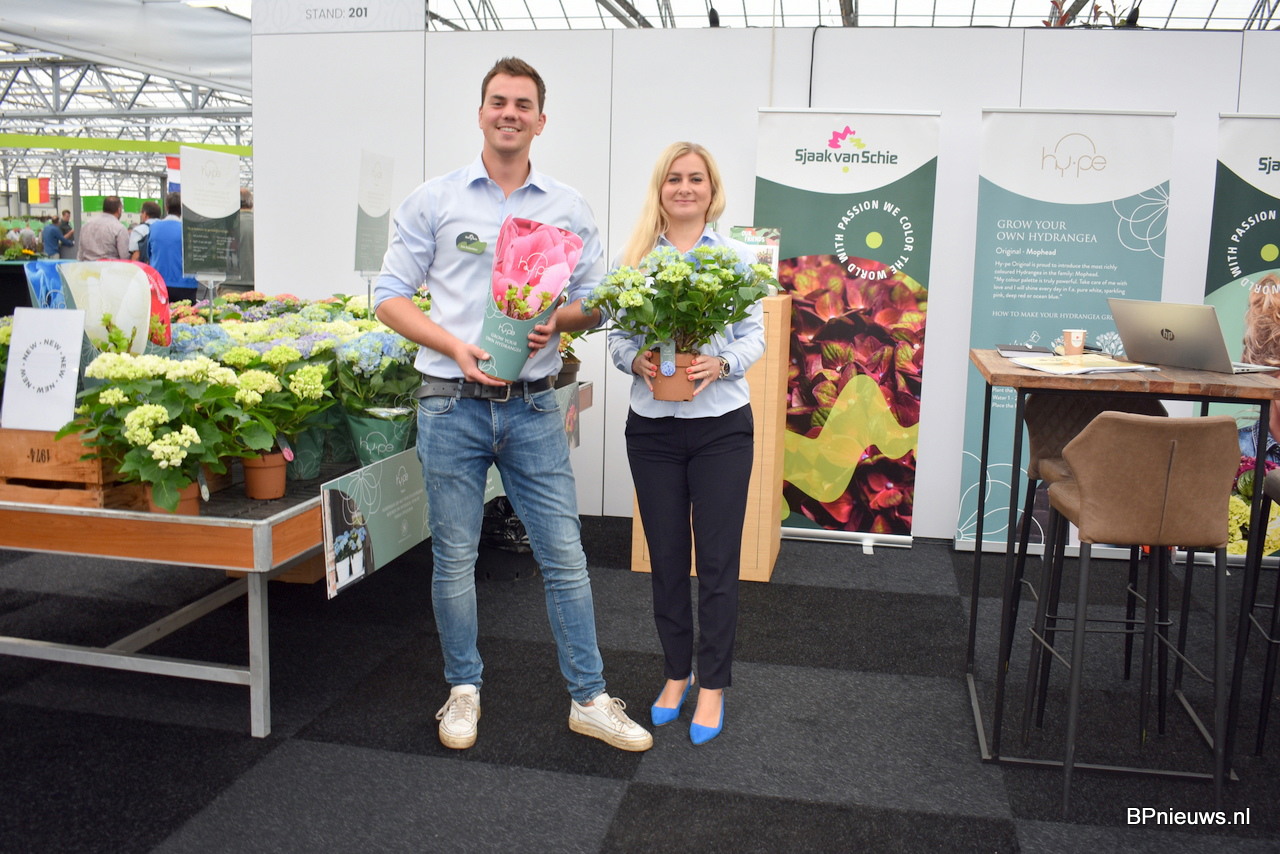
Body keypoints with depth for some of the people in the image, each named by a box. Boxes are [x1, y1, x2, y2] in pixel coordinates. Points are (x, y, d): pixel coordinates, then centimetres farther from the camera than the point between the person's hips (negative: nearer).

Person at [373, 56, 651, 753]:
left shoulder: (568, 209, 7)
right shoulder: (433, 200, 3)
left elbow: (594, 302, 11)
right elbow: (390, 297, 2)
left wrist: (555, 321, -12)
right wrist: (457, 347, -14)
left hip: (534, 408, 1)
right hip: (452, 405, -1)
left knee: (565, 557, 5)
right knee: (455, 558, 9)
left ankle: (589, 699, 18)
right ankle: (463, 688, 28)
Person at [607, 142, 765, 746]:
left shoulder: (736, 256, 1)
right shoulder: (635, 258, 5)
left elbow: (754, 334, 0)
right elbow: (616, 333, 6)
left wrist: (721, 365, -19)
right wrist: (636, 362, -15)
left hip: (721, 426, -2)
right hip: (652, 427, 2)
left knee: (717, 562, 2)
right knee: (666, 559, 11)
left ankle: (712, 686, 16)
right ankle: (676, 674, 28)